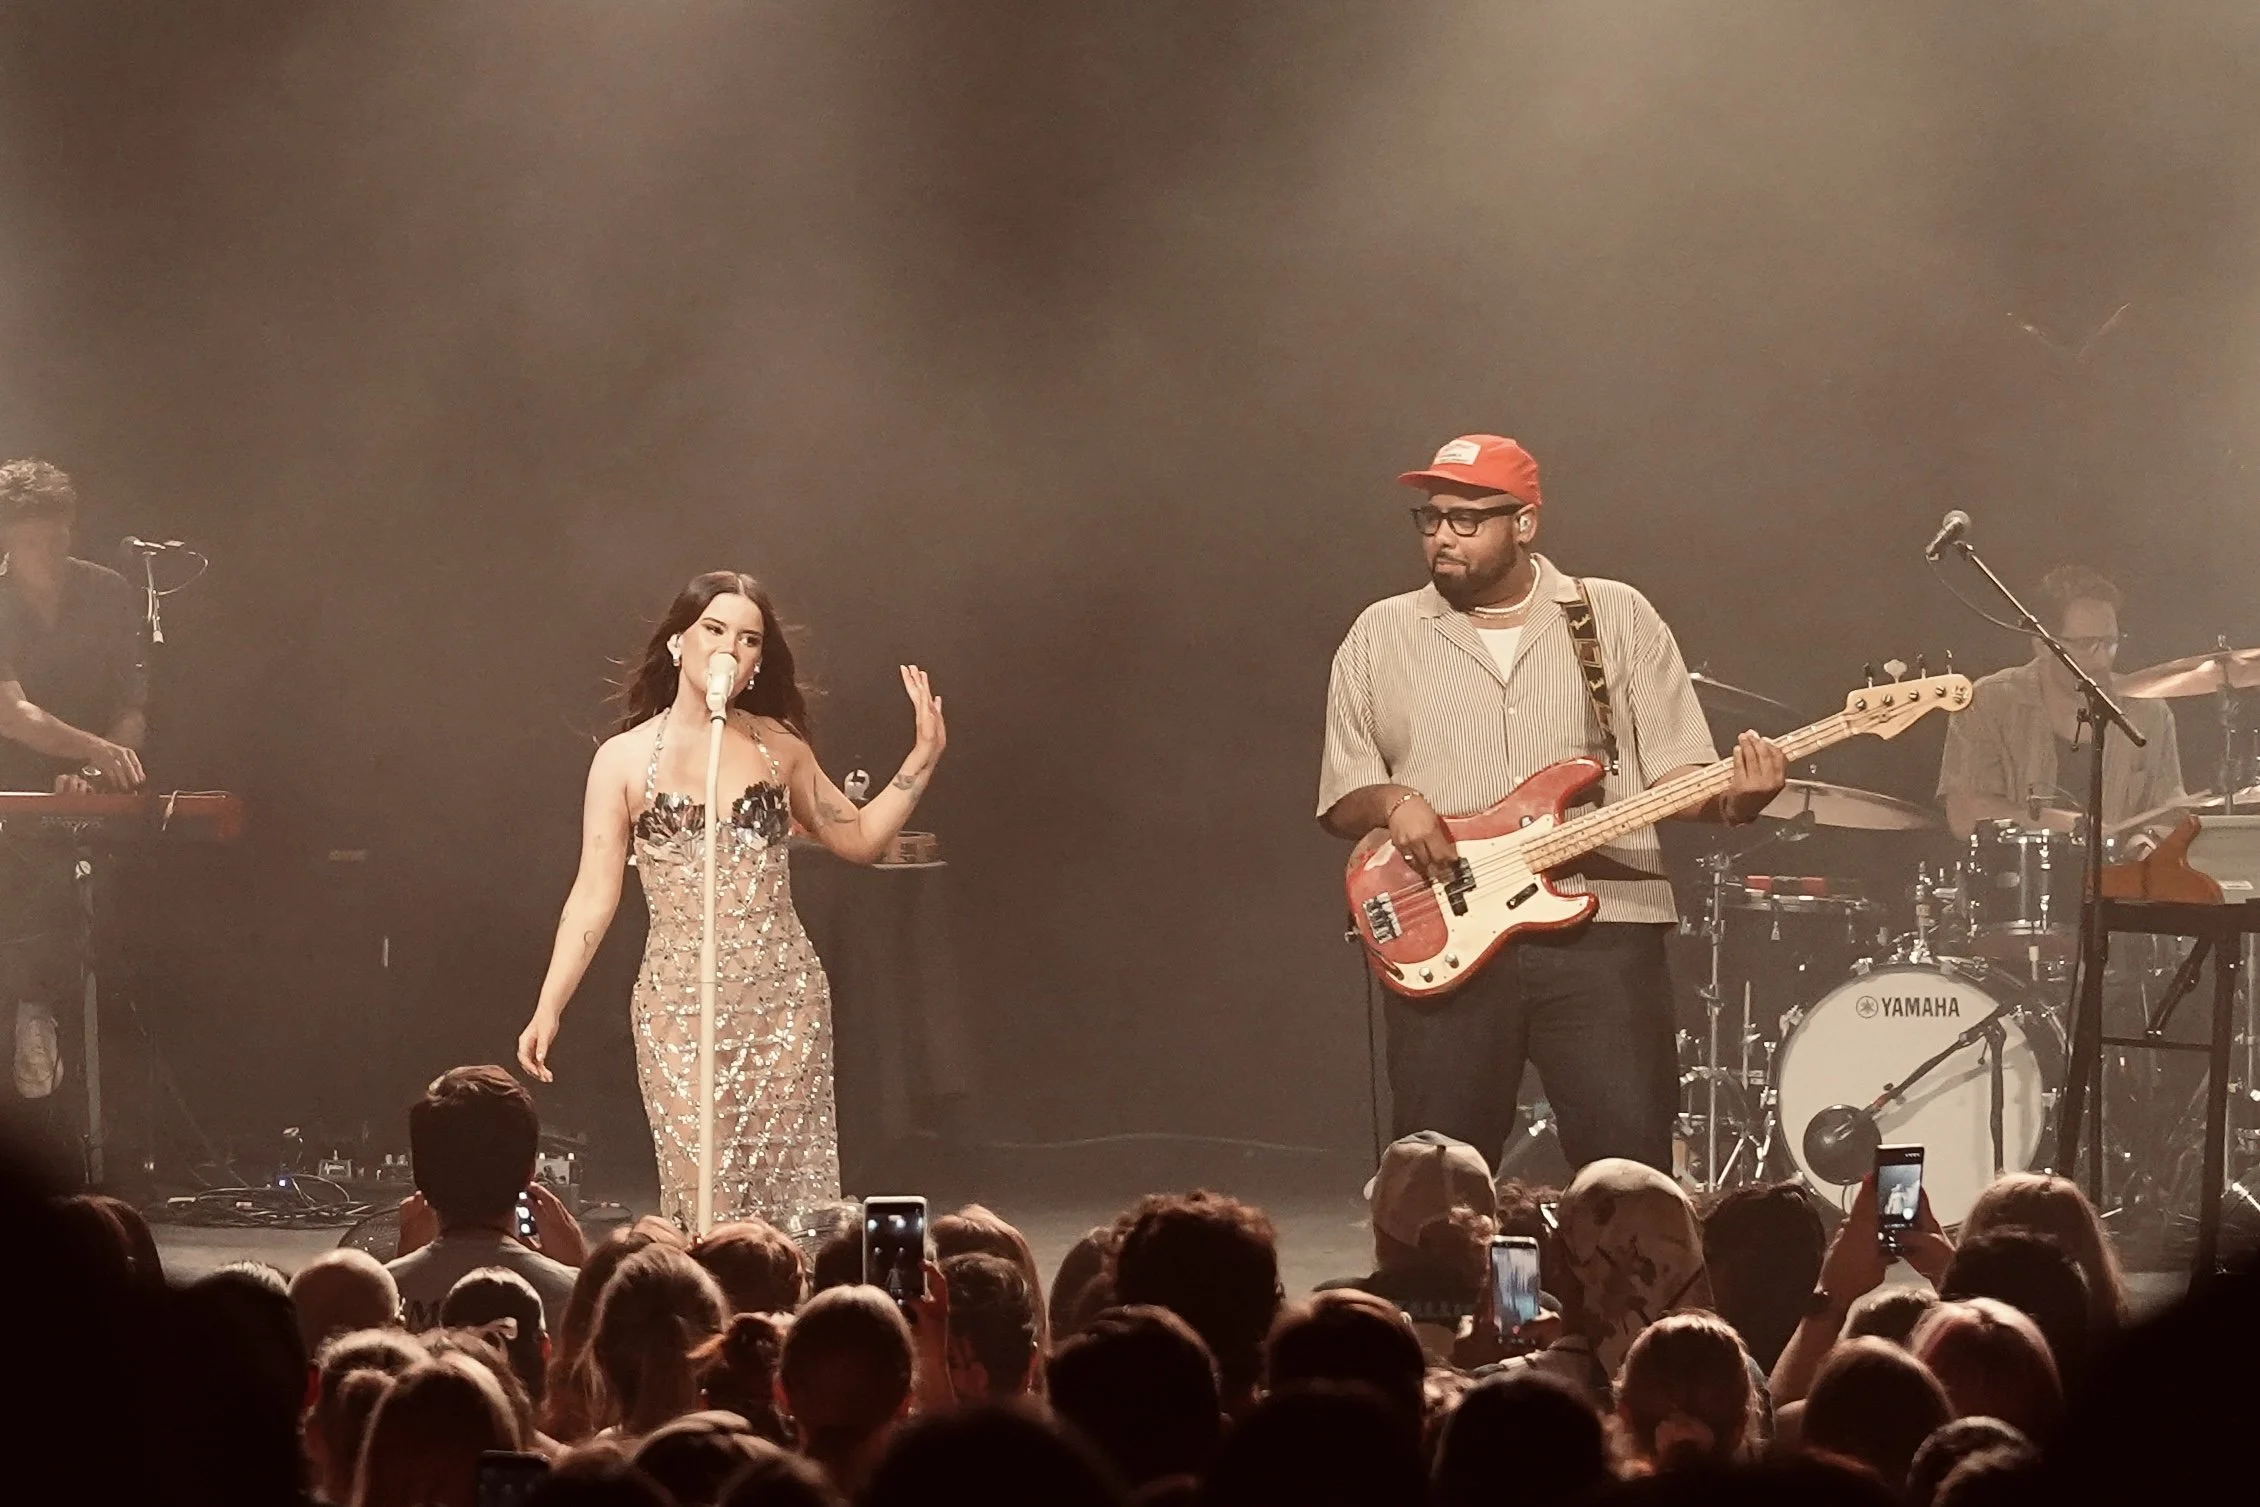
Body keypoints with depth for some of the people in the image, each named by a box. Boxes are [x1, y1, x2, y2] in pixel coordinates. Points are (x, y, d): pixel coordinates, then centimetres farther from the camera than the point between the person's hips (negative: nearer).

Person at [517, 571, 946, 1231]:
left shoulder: (778, 745, 9)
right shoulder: (624, 759, 2)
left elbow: (860, 838, 18)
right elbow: (594, 895, 1)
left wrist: (923, 758, 8)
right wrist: (547, 1010, -5)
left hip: (784, 1002, 2)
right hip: (680, 1005, -2)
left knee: (789, 1188, -1)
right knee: (703, 1194, -6)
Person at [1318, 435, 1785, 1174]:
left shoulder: (1617, 617, 9)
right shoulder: (1381, 635, 10)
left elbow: (1676, 769, 6)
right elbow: (1341, 800, 11)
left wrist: (1729, 797, -16)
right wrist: (1393, 803, -11)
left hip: (1603, 924, -1)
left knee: (1631, 1161, -7)